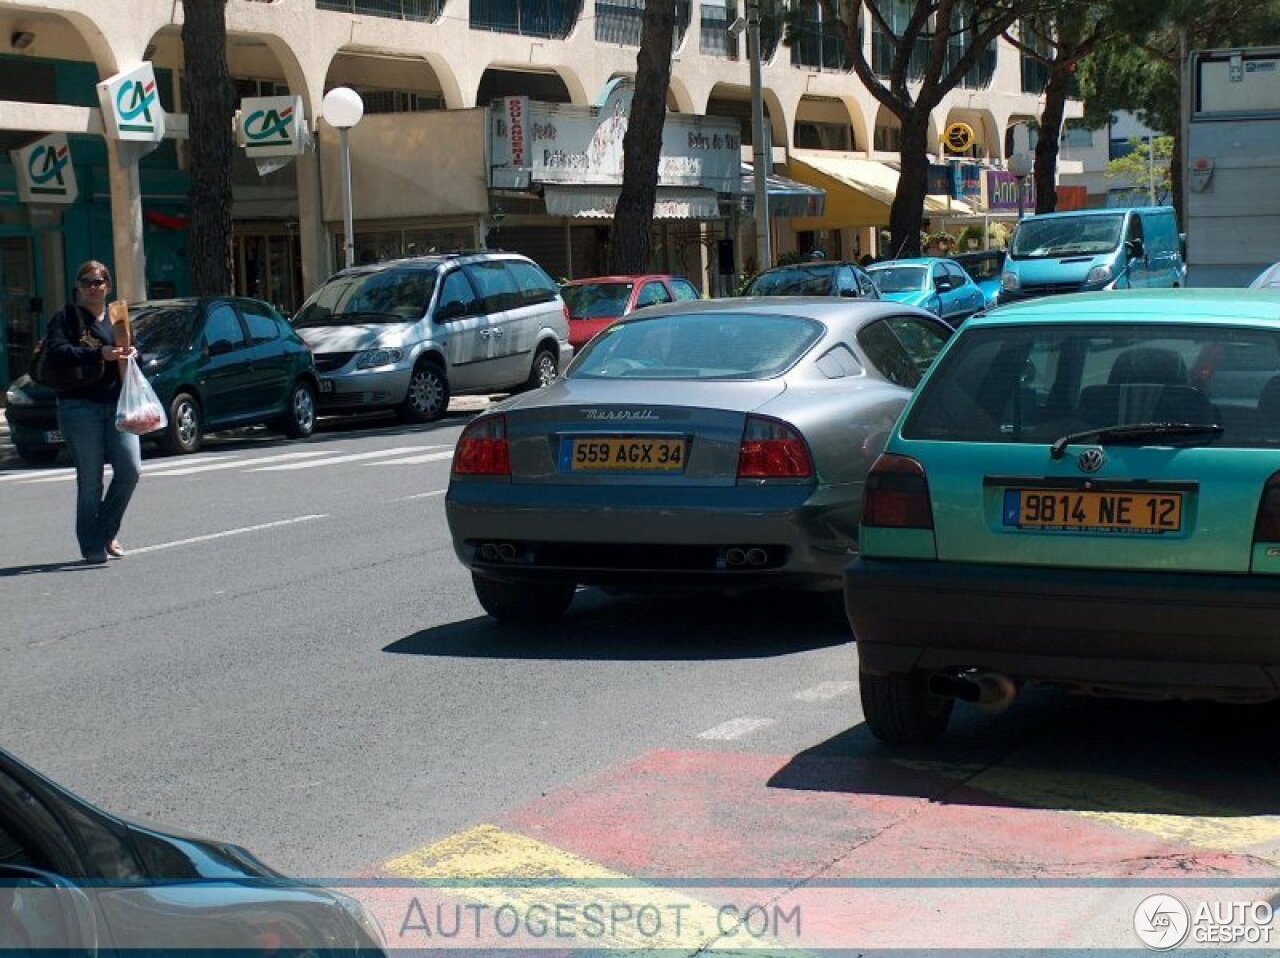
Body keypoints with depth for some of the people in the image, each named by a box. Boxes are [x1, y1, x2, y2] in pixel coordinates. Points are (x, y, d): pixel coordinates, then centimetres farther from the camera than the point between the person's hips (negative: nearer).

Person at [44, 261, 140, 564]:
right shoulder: (66, 317, 2)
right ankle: (93, 546, 5)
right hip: (80, 406, -5)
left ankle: (107, 531, 15)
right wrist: (99, 354, -22)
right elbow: (57, 351, -13)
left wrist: (131, 354, 0)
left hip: (117, 404, 5)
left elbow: (130, 347, 25)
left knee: (130, 470, -5)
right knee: (90, 480, -4)